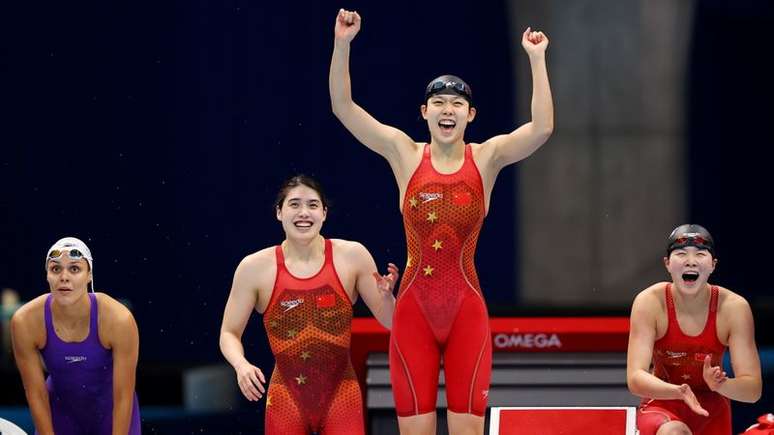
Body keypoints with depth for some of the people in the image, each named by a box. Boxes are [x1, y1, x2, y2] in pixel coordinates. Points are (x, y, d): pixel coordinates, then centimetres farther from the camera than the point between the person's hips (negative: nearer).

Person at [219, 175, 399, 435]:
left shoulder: (352, 256, -4)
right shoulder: (254, 267, -6)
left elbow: (389, 321, 4)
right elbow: (229, 333, 2)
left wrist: (386, 296, -18)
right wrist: (241, 365, -18)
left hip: (340, 395, 0)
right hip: (286, 400, 0)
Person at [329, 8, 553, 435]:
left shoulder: (486, 158, 3)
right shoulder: (405, 154, 4)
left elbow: (542, 128, -12)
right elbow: (343, 107, 0)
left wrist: (536, 59, -12)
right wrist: (343, 43, -9)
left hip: (467, 310, 0)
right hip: (414, 308, 1)